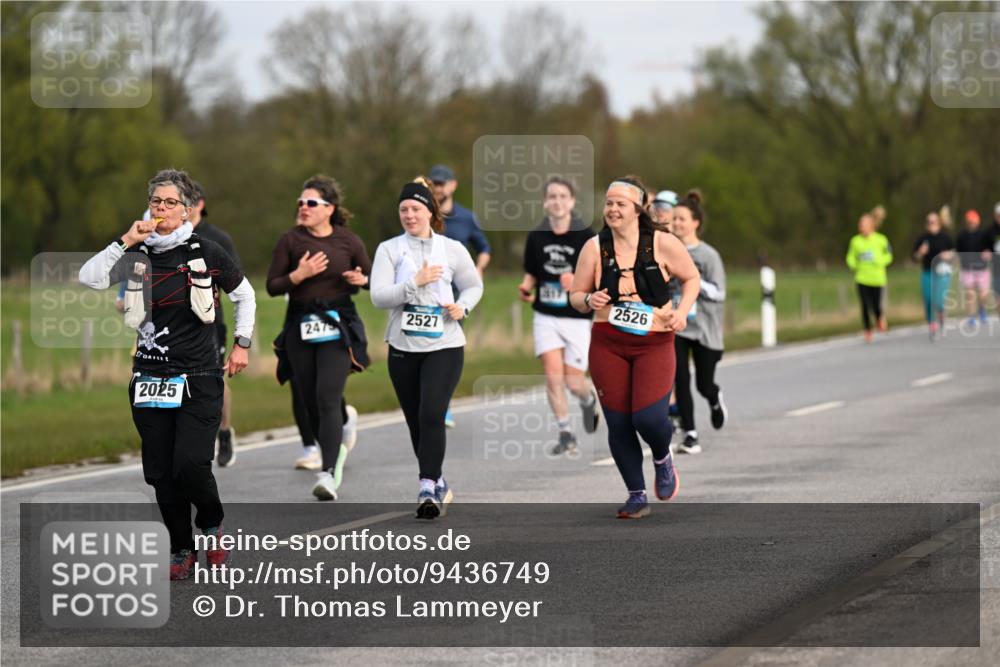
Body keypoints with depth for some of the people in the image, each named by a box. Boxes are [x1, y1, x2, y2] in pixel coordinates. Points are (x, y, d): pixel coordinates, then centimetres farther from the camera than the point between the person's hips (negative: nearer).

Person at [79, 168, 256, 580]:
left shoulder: (205, 253, -2)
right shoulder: (137, 256, 3)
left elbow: (244, 295, 13)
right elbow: (89, 279, -10)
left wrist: (242, 344, 10)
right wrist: (125, 243, -14)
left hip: (199, 379, -3)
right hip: (150, 377, 3)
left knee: (190, 464, -15)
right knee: (160, 471, 3)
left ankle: (212, 526, 14)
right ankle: (181, 549, 17)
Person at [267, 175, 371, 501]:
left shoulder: (348, 241, 1)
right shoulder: (291, 240, 1)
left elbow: (372, 277, 14)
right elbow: (272, 286, 1)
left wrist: (360, 279, -9)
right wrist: (298, 275, -16)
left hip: (337, 327, -2)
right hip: (300, 327, 2)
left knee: (328, 398, -16)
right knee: (310, 401, 7)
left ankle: (328, 474, -21)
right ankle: (336, 450, 36)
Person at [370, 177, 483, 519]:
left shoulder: (452, 249, 2)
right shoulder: (389, 250, 1)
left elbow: (473, 285, 16)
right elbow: (379, 297, -9)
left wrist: (463, 306, -4)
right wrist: (415, 282, -19)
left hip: (444, 346, -2)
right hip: (403, 347, 2)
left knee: (431, 415, -18)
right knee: (416, 422, 10)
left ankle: (428, 488, -18)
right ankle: (438, 483, 29)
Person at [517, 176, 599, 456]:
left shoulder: (586, 236, -7)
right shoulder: (536, 237, 2)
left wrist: (579, 282, -24)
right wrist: (525, 289, -6)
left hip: (577, 318, -2)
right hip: (545, 316, 2)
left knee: (574, 383, 0)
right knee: (553, 375, -12)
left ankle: (589, 399, 36)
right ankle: (565, 433, 0)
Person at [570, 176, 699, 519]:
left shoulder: (663, 244, -5)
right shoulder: (594, 248, 0)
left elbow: (691, 278, 10)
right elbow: (575, 295, 8)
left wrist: (682, 310, -6)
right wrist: (589, 301, -14)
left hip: (655, 344, -2)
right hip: (607, 345, 2)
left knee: (649, 417, -17)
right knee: (618, 423, 1)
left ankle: (663, 458, 19)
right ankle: (637, 495, 17)